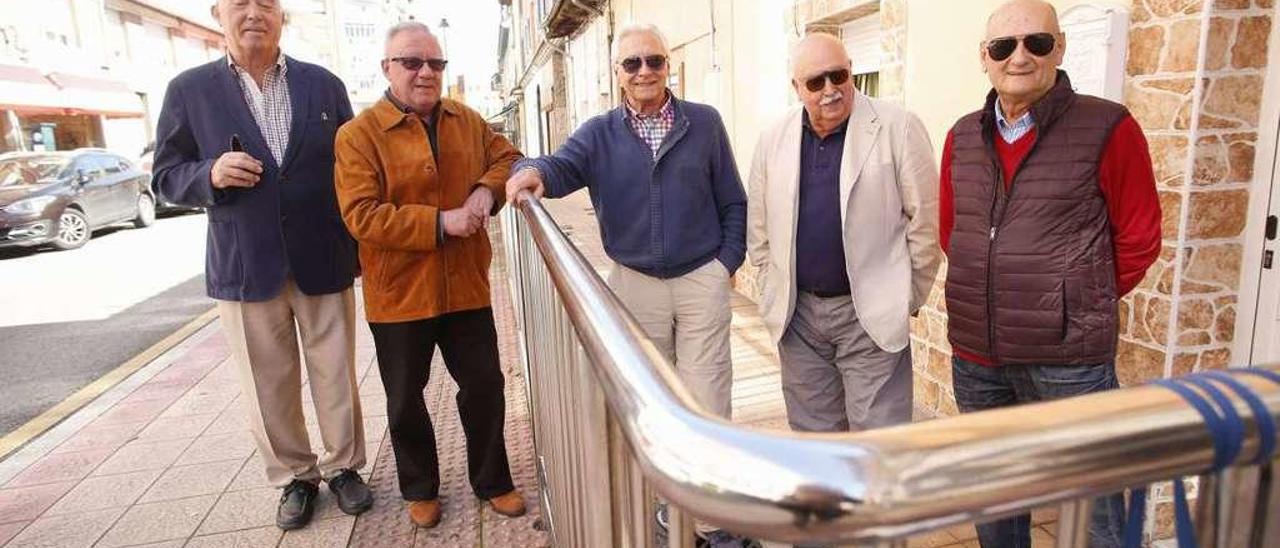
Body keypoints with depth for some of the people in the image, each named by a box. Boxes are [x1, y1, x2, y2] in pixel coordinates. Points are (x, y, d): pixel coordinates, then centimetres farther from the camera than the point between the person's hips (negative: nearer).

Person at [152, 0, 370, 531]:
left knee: (336, 377, 10)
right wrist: (210, 174, -18)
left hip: (323, 262, 0)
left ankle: (343, 466, 29)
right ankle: (294, 477, 30)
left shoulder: (324, 84, 4)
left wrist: (361, 245, 4)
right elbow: (167, 176, 5)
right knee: (269, 387, 10)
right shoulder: (189, 89, 2)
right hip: (245, 268, 0)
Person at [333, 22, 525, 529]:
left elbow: (506, 157, 15)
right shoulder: (358, 134, -10)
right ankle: (420, 490, 36)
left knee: (484, 387, 12)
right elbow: (361, 217, -17)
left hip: (466, 288, 4)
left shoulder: (467, 121, 6)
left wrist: (488, 188, -7)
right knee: (406, 401, 13)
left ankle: (492, 482, 33)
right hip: (399, 294, -3)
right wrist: (439, 223, -22)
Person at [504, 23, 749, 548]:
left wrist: (727, 263, -3)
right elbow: (563, 167, -17)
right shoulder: (599, 133, 2)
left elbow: (732, 203, 5)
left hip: (702, 281, -1)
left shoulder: (704, 122, 1)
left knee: (707, 402, 4)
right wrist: (533, 170, -40)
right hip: (635, 286, 2)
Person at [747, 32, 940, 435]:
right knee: (810, 433, 16)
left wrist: (908, 300, -2)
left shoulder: (899, 129, -8)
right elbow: (758, 227, 10)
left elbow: (925, 220, -5)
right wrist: (773, 294, 9)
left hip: (871, 314, -3)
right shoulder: (773, 138, 4)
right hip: (797, 313, 4)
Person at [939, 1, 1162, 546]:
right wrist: (992, 289, 12)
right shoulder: (963, 137, 6)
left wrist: (1083, 304, 5)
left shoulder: (1107, 128, -7)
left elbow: (1138, 239, 0)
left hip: (1067, 359, -4)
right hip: (974, 355, 4)